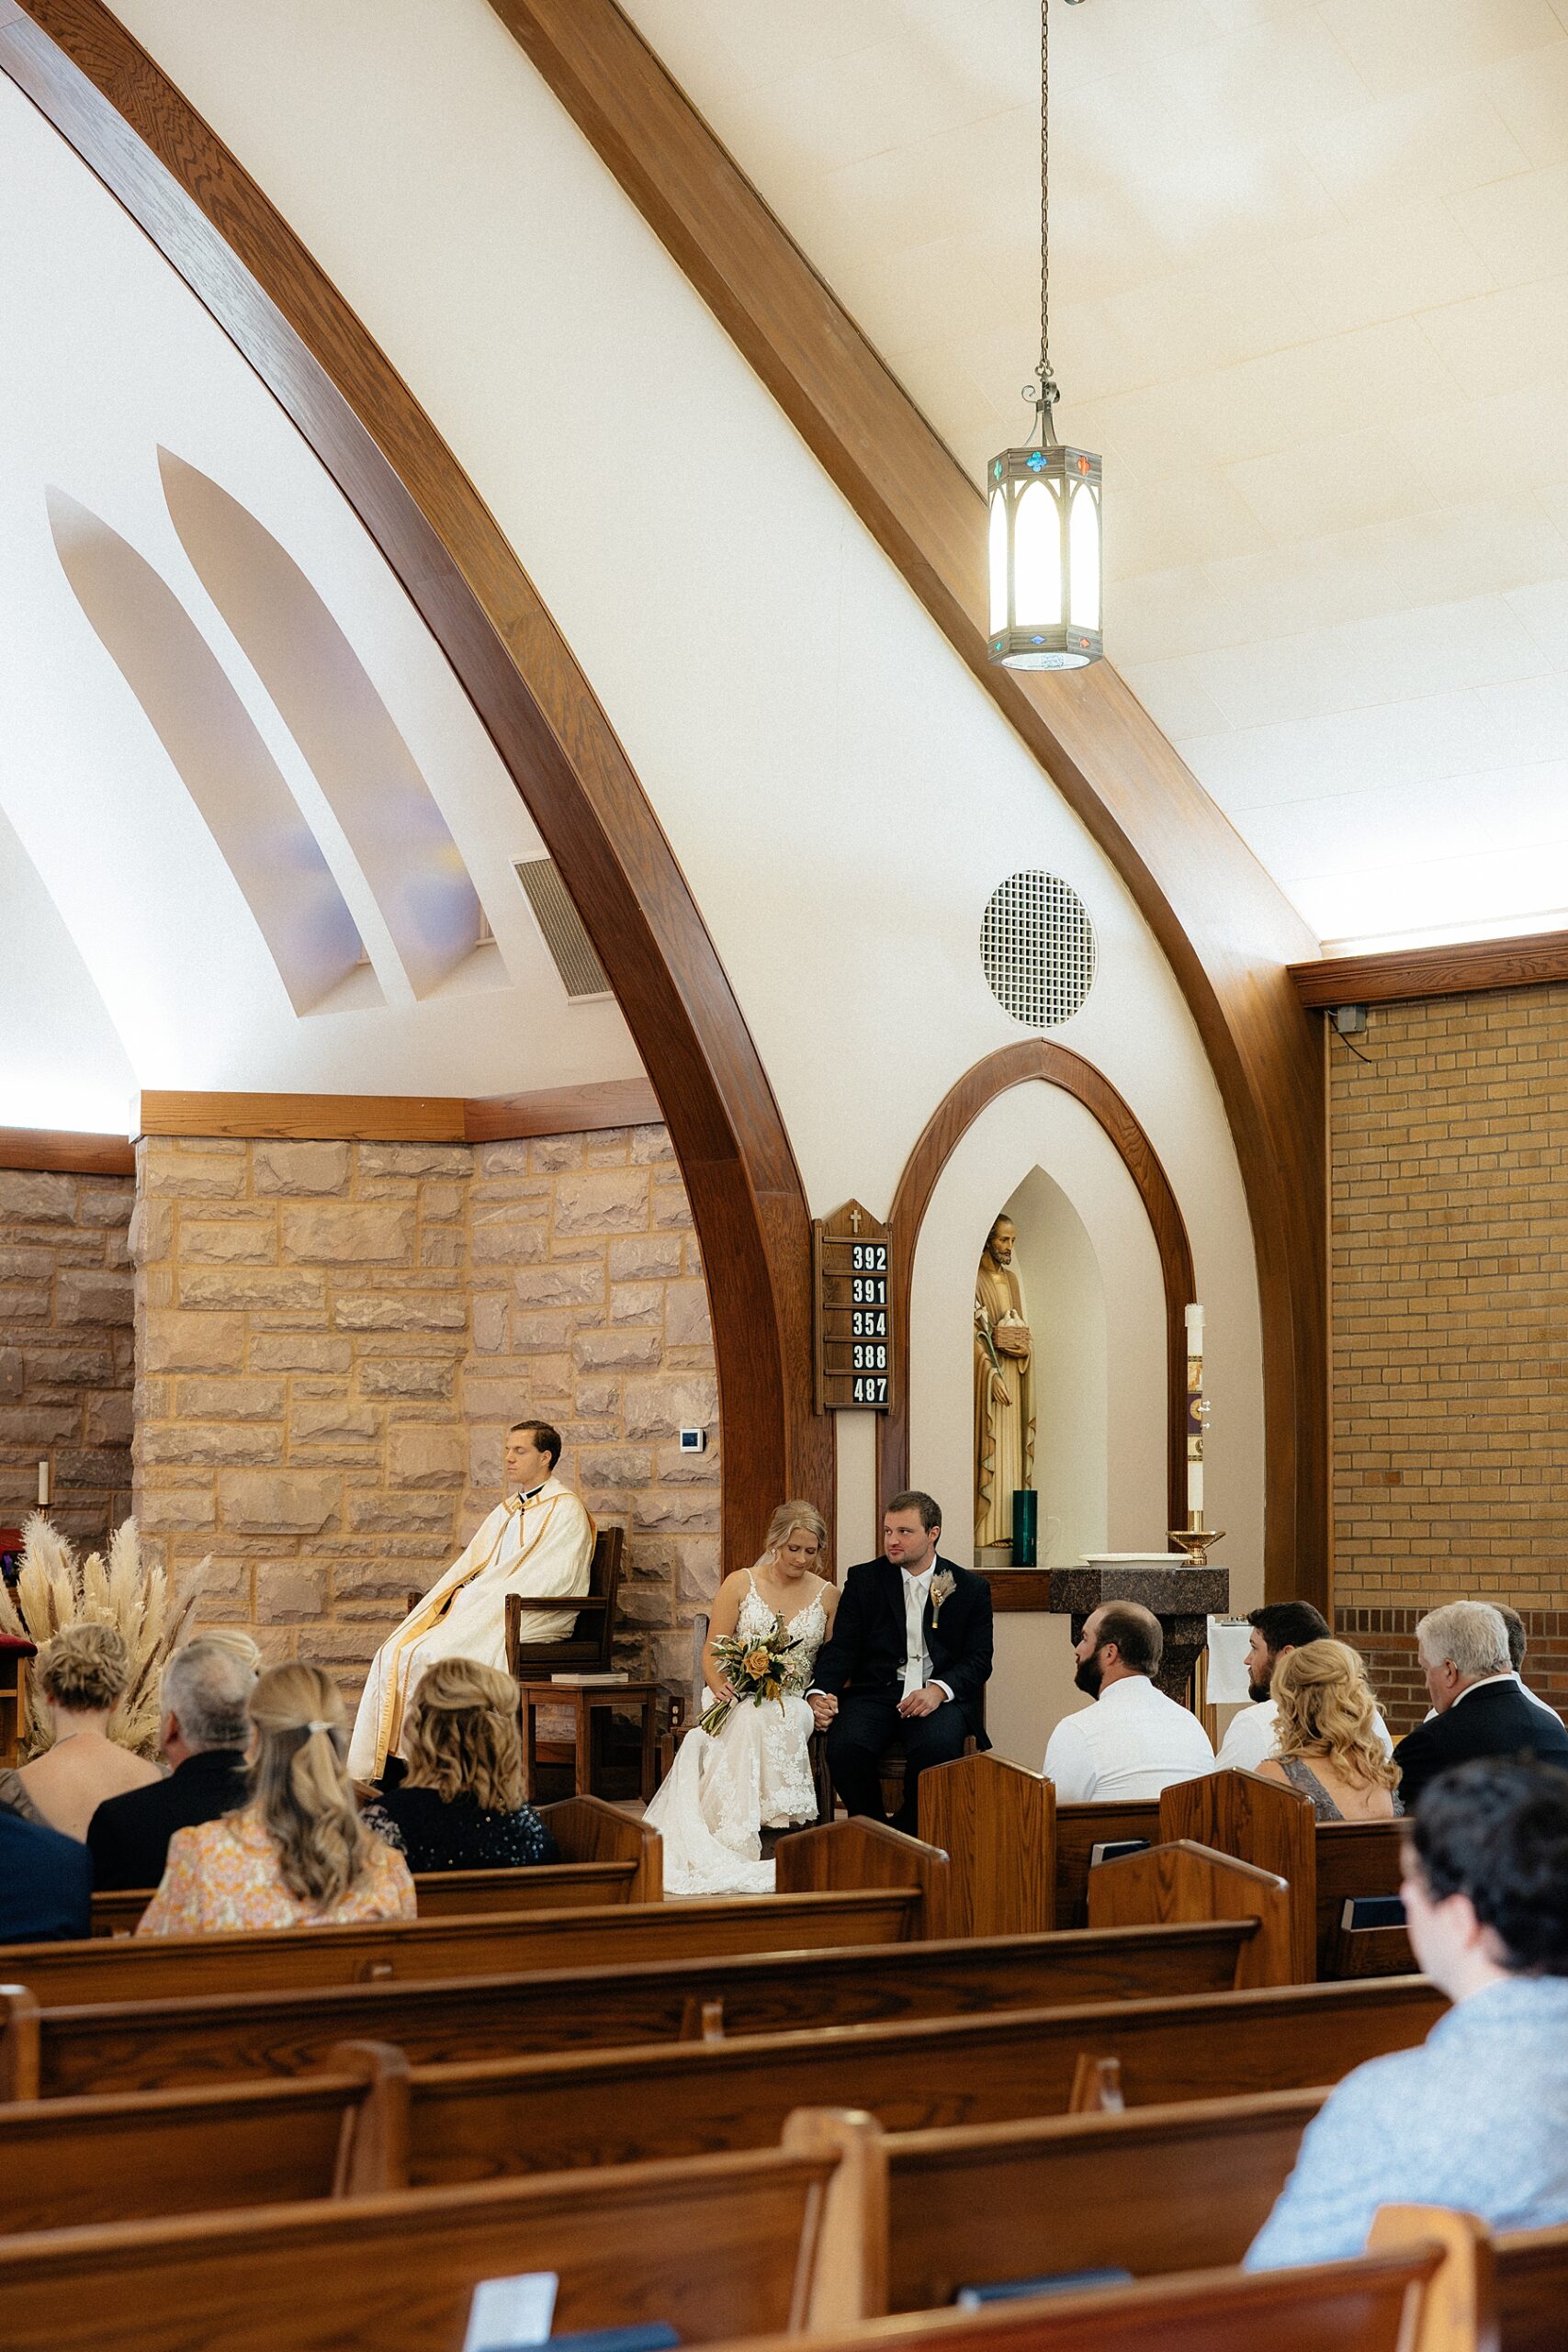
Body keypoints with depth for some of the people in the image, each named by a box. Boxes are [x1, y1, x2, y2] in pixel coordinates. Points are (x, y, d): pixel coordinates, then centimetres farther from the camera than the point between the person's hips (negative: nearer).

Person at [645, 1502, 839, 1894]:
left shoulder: (827, 1595, 10)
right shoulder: (740, 1584, 6)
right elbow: (711, 1654, 4)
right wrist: (720, 1688, -17)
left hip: (794, 1702, 1)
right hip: (737, 1699, -1)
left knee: (768, 1720, -37)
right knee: (753, 1719, -38)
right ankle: (735, 1836, -41)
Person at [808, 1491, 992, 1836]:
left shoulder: (971, 1588, 8)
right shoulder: (864, 1579, 10)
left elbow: (978, 1660, 2)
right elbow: (841, 1648, 5)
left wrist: (939, 1689, -18)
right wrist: (820, 1692, -16)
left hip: (940, 1696, -1)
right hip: (876, 1691, 1)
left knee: (937, 1747, -35)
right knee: (845, 1747, -30)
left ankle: (909, 1832, -9)